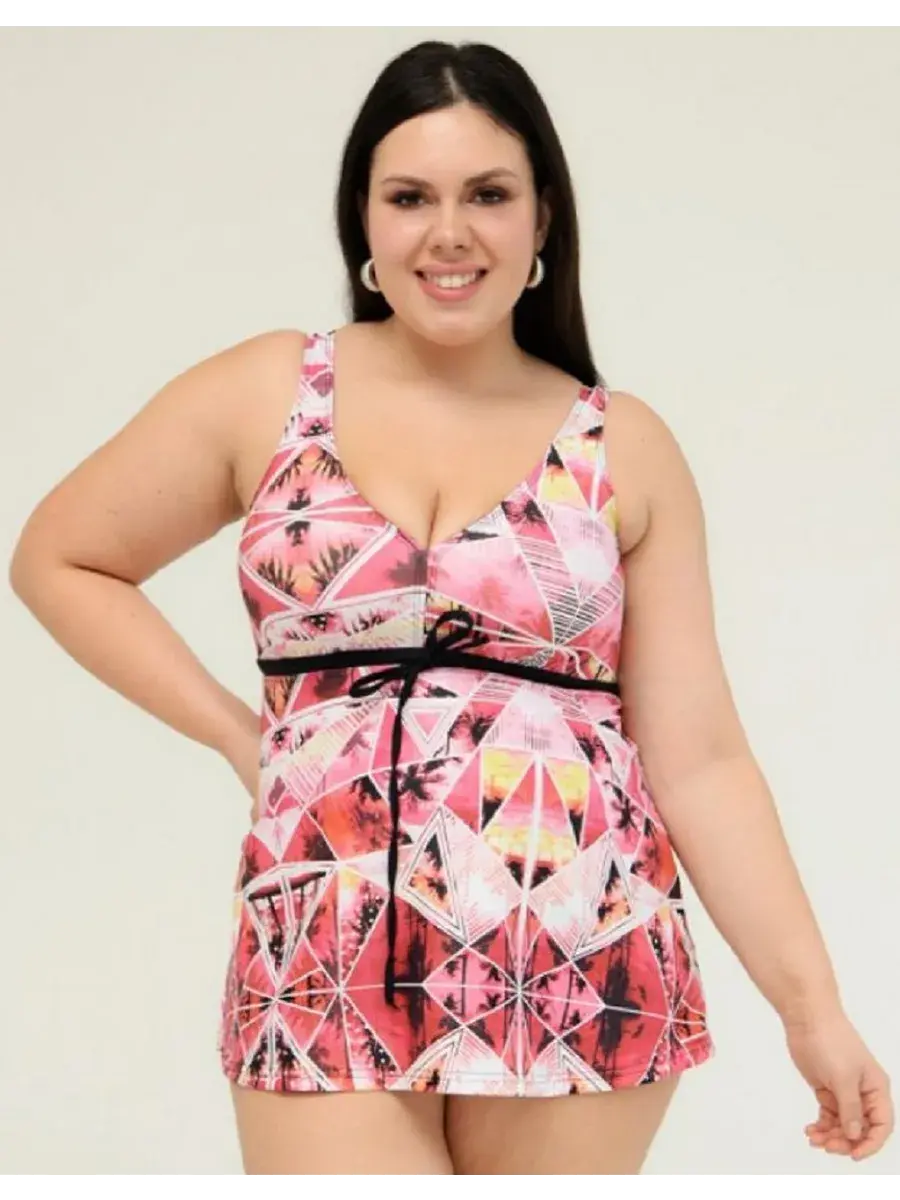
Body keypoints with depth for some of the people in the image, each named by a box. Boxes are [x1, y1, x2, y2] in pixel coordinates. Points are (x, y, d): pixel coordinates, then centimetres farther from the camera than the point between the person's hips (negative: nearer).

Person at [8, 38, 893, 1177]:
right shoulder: (265, 393, 4)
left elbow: (698, 757, 3)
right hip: (328, 971, 0)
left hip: (582, 972, 1)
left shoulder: (625, 447, 5)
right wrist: (236, 732, 5)